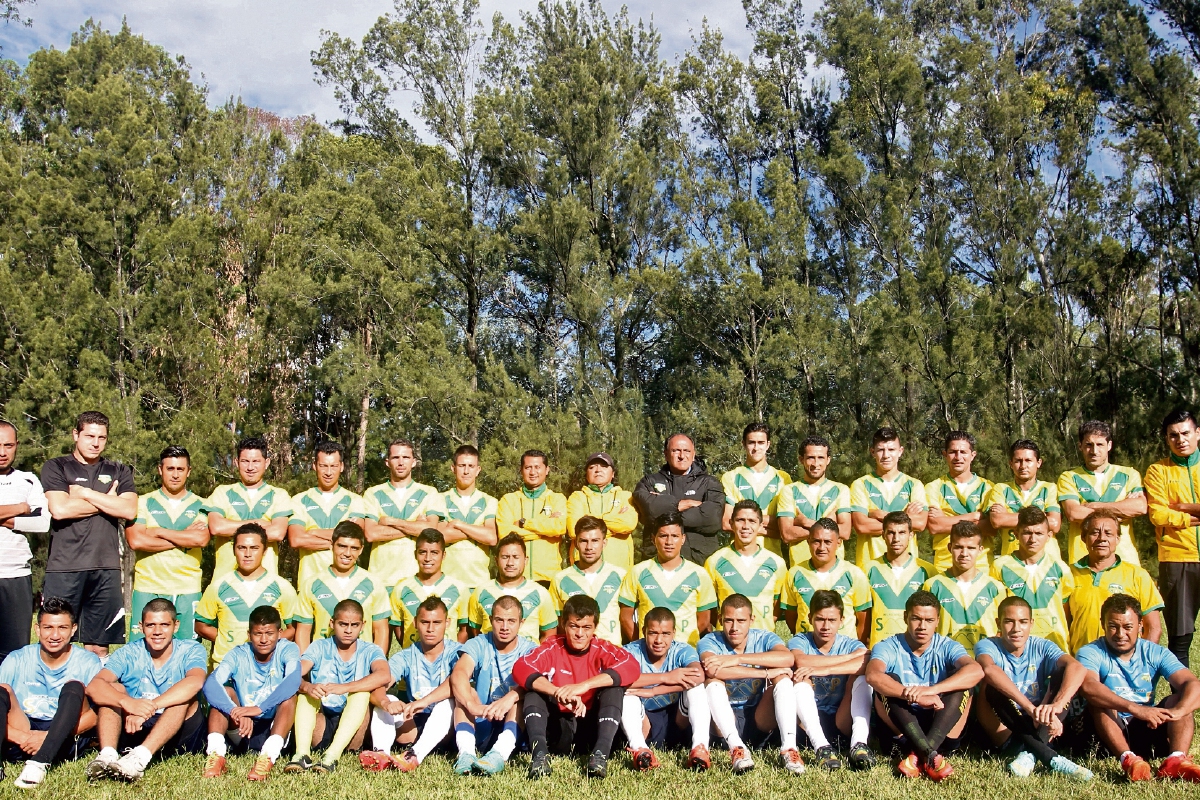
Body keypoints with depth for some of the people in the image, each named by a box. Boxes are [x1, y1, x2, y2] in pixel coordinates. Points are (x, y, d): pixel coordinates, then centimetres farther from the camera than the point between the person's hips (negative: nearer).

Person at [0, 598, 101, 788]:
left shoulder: (88, 662, 1)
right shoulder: (16, 660, 6)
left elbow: (98, 712, -9)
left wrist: (48, 736, -21)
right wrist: (21, 737, -22)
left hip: (66, 740, -2)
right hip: (21, 739, 2)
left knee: (74, 687, -23)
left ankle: (39, 764, -40)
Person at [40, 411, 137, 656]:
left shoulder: (119, 472, 16)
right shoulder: (56, 467, 9)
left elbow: (130, 510, -1)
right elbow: (59, 509, -8)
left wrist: (85, 493, -2)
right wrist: (108, 501, 0)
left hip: (106, 568, 2)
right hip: (64, 568, -2)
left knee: (98, 647, 4)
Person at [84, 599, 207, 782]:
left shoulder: (191, 650, -4)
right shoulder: (129, 653, 0)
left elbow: (195, 682, -28)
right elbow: (94, 686, -18)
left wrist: (149, 707, -40)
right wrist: (127, 702, -39)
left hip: (178, 735, -2)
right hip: (133, 732, 2)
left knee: (186, 696, -27)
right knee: (113, 688, -14)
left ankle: (140, 758, -44)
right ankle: (107, 755, -35)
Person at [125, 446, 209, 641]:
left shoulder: (201, 506, 9)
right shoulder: (143, 503, 9)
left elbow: (201, 539, -10)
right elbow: (135, 541, -8)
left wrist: (158, 532, -6)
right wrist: (184, 537, -7)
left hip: (188, 590, 0)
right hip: (148, 589, 0)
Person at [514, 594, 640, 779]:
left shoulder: (603, 650, -3)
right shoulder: (552, 648, -3)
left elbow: (631, 667, -25)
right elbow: (520, 668, -22)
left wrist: (584, 685, -36)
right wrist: (558, 692, -39)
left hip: (592, 729, 0)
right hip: (559, 731, 1)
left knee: (614, 687, -20)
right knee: (534, 689, -18)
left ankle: (601, 752, -36)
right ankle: (539, 752, -38)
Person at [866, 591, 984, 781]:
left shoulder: (947, 647, -2)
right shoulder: (888, 647, -6)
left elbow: (976, 671, -25)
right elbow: (873, 676, -30)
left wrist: (931, 690, -39)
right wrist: (915, 697, -44)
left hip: (942, 731, 1)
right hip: (900, 729, -1)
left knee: (962, 681, -19)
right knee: (888, 681, -24)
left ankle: (919, 755, -34)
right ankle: (930, 755, -38)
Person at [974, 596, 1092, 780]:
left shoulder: (1042, 647, -1)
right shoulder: (988, 646, -8)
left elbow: (1077, 668, -22)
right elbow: (989, 669, -35)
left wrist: (1056, 705, -42)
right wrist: (1030, 708, -47)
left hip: (1039, 729, 2)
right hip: (1003, 731, -2)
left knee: (1062, 674, -17)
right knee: (992, 685, -28)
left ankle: (1030, 754, -34)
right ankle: (1050, 757, -36)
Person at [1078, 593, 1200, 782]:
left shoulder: (1156, 654, 3)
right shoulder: (1091, 653, -9)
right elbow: (1088, 687, -31)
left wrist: (1176, 712, -35)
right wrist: (1135, 709, -42)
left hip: (1150, 730, 3)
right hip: (1110, 732, -3)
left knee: (1179, 698, -16)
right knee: (1099, 699, -27)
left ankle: (1177, 759, -38)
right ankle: (1128, 758, -44)